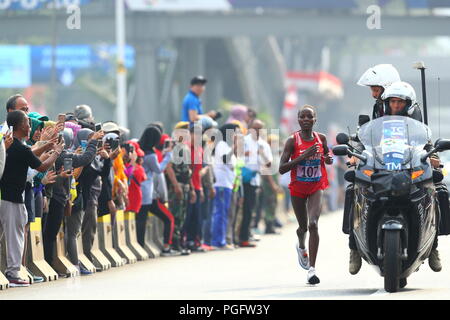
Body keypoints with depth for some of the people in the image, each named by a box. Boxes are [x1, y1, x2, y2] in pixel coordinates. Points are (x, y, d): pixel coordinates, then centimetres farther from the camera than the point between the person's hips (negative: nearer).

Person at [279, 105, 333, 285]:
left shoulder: (321, 139, -1)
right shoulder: (292, 141, -10)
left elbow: (327, 155, 20)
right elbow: (282, 169, -16)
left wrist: (329, 159, -5)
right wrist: (303, 156, -25)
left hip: (317, 186, 0)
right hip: (298, 188, 0)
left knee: (313, 224, -19)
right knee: (303, 227, 15)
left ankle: (312, 269, -20)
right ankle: (301, 247, 53)